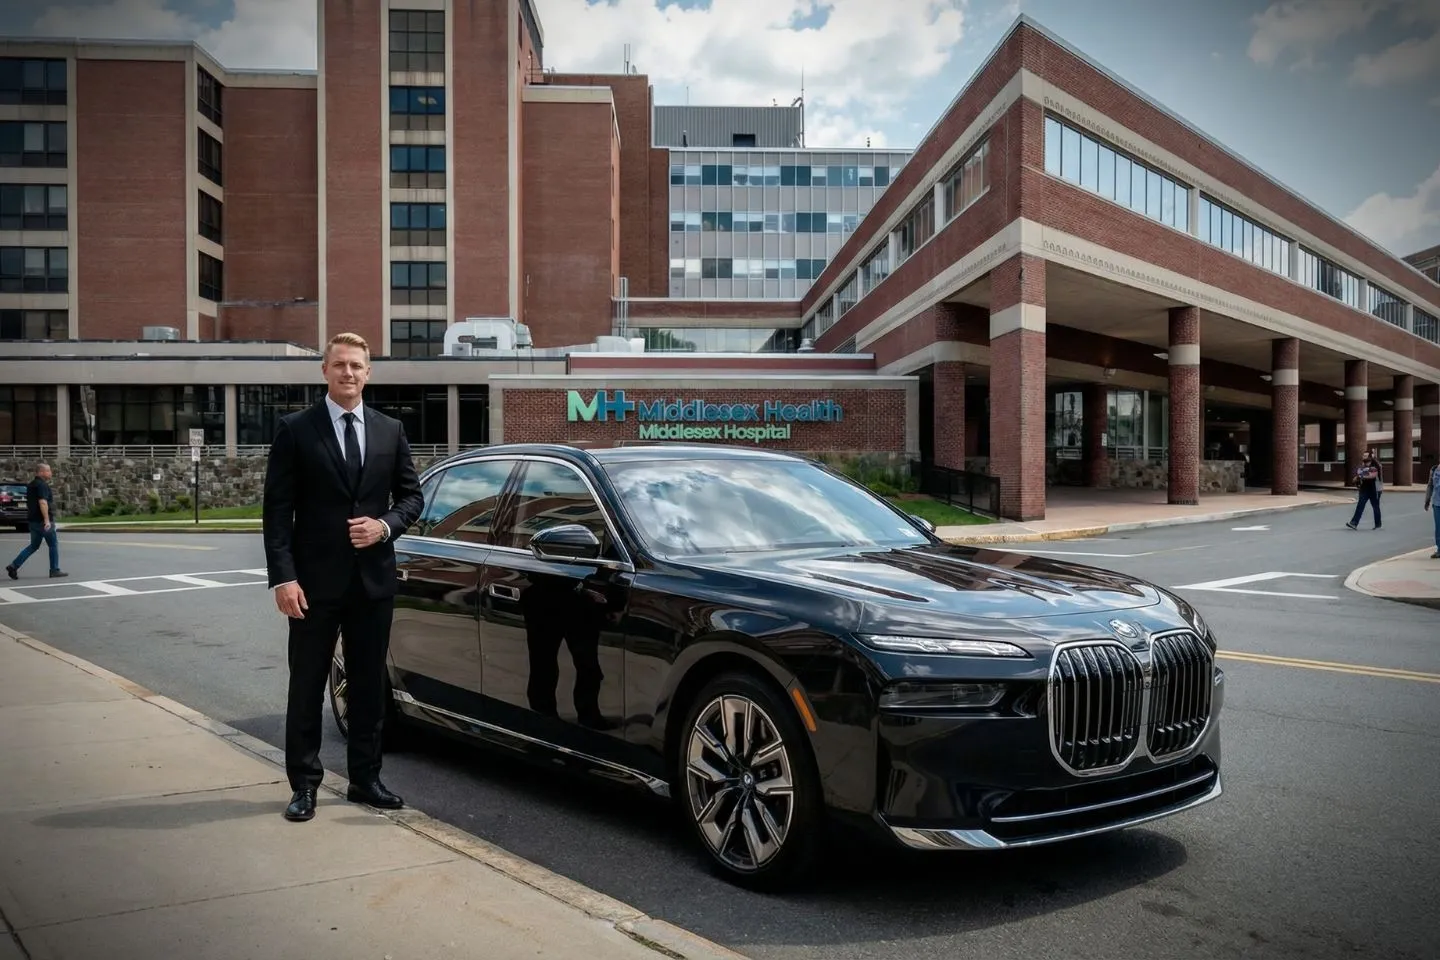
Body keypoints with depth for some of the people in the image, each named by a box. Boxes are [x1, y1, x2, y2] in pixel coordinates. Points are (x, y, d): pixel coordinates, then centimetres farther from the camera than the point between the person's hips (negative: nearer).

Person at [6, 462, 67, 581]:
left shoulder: (31, 485, 17)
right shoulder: (42, 485, -14)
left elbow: (28, 504, 24)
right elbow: (42, 502, -24)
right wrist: (47, 520, -28)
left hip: (33, 521, 9)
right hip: (42, 521, -9)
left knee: (34, 546, 14)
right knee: (53, 545, 2)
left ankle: (14, 566, 4)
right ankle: (55, 570, 6)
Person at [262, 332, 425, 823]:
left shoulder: (391, 430, 7)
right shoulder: (295, 430, -2)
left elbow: (411, 495, 12)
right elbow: (277, 509, -5)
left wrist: (385, 525, -9)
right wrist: (283, 577, -13)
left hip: (374, 579, 3)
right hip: (315, 580, -3)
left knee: (368, 686, 12)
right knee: (307, 687, 6)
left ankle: (365, 778, 25)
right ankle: (304, 784, 18)